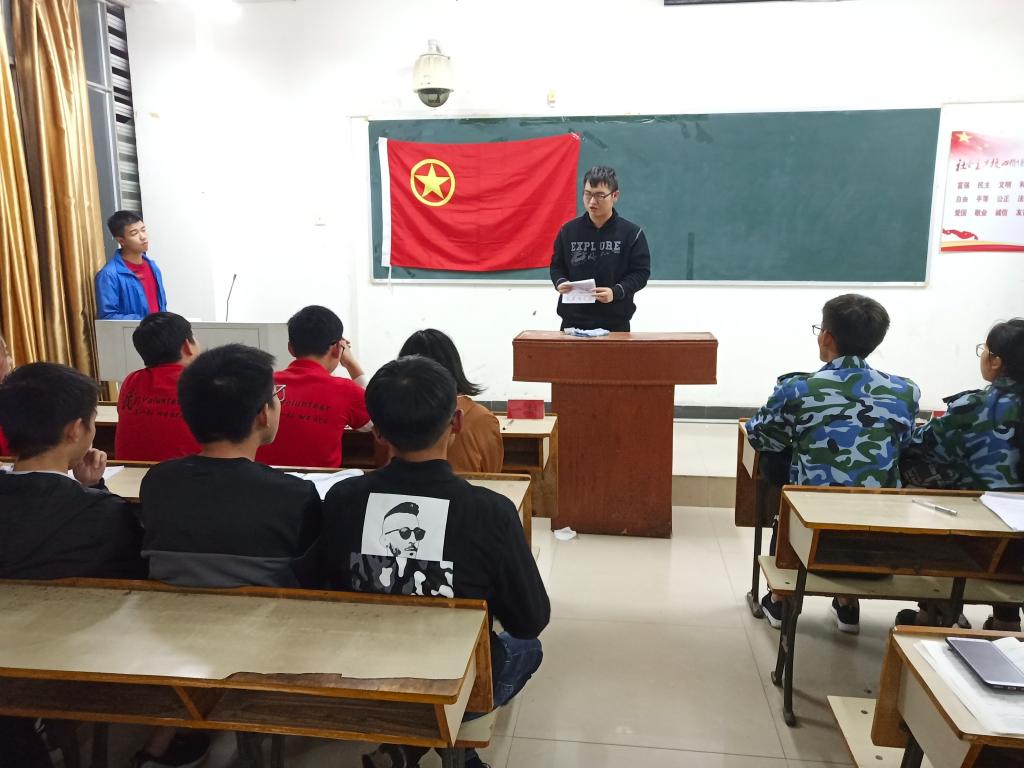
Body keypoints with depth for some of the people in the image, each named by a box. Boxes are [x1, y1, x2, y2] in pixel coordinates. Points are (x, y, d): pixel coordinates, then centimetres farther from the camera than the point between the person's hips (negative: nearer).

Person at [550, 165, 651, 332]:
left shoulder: (631, 233, -2)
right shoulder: (568, 230, 3)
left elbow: (641, 273, -3)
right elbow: (557, 265, 12)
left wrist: (616, 292, -19)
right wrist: (560, 282, -10)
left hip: (615, 323, -1)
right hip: (573, 321, 2)